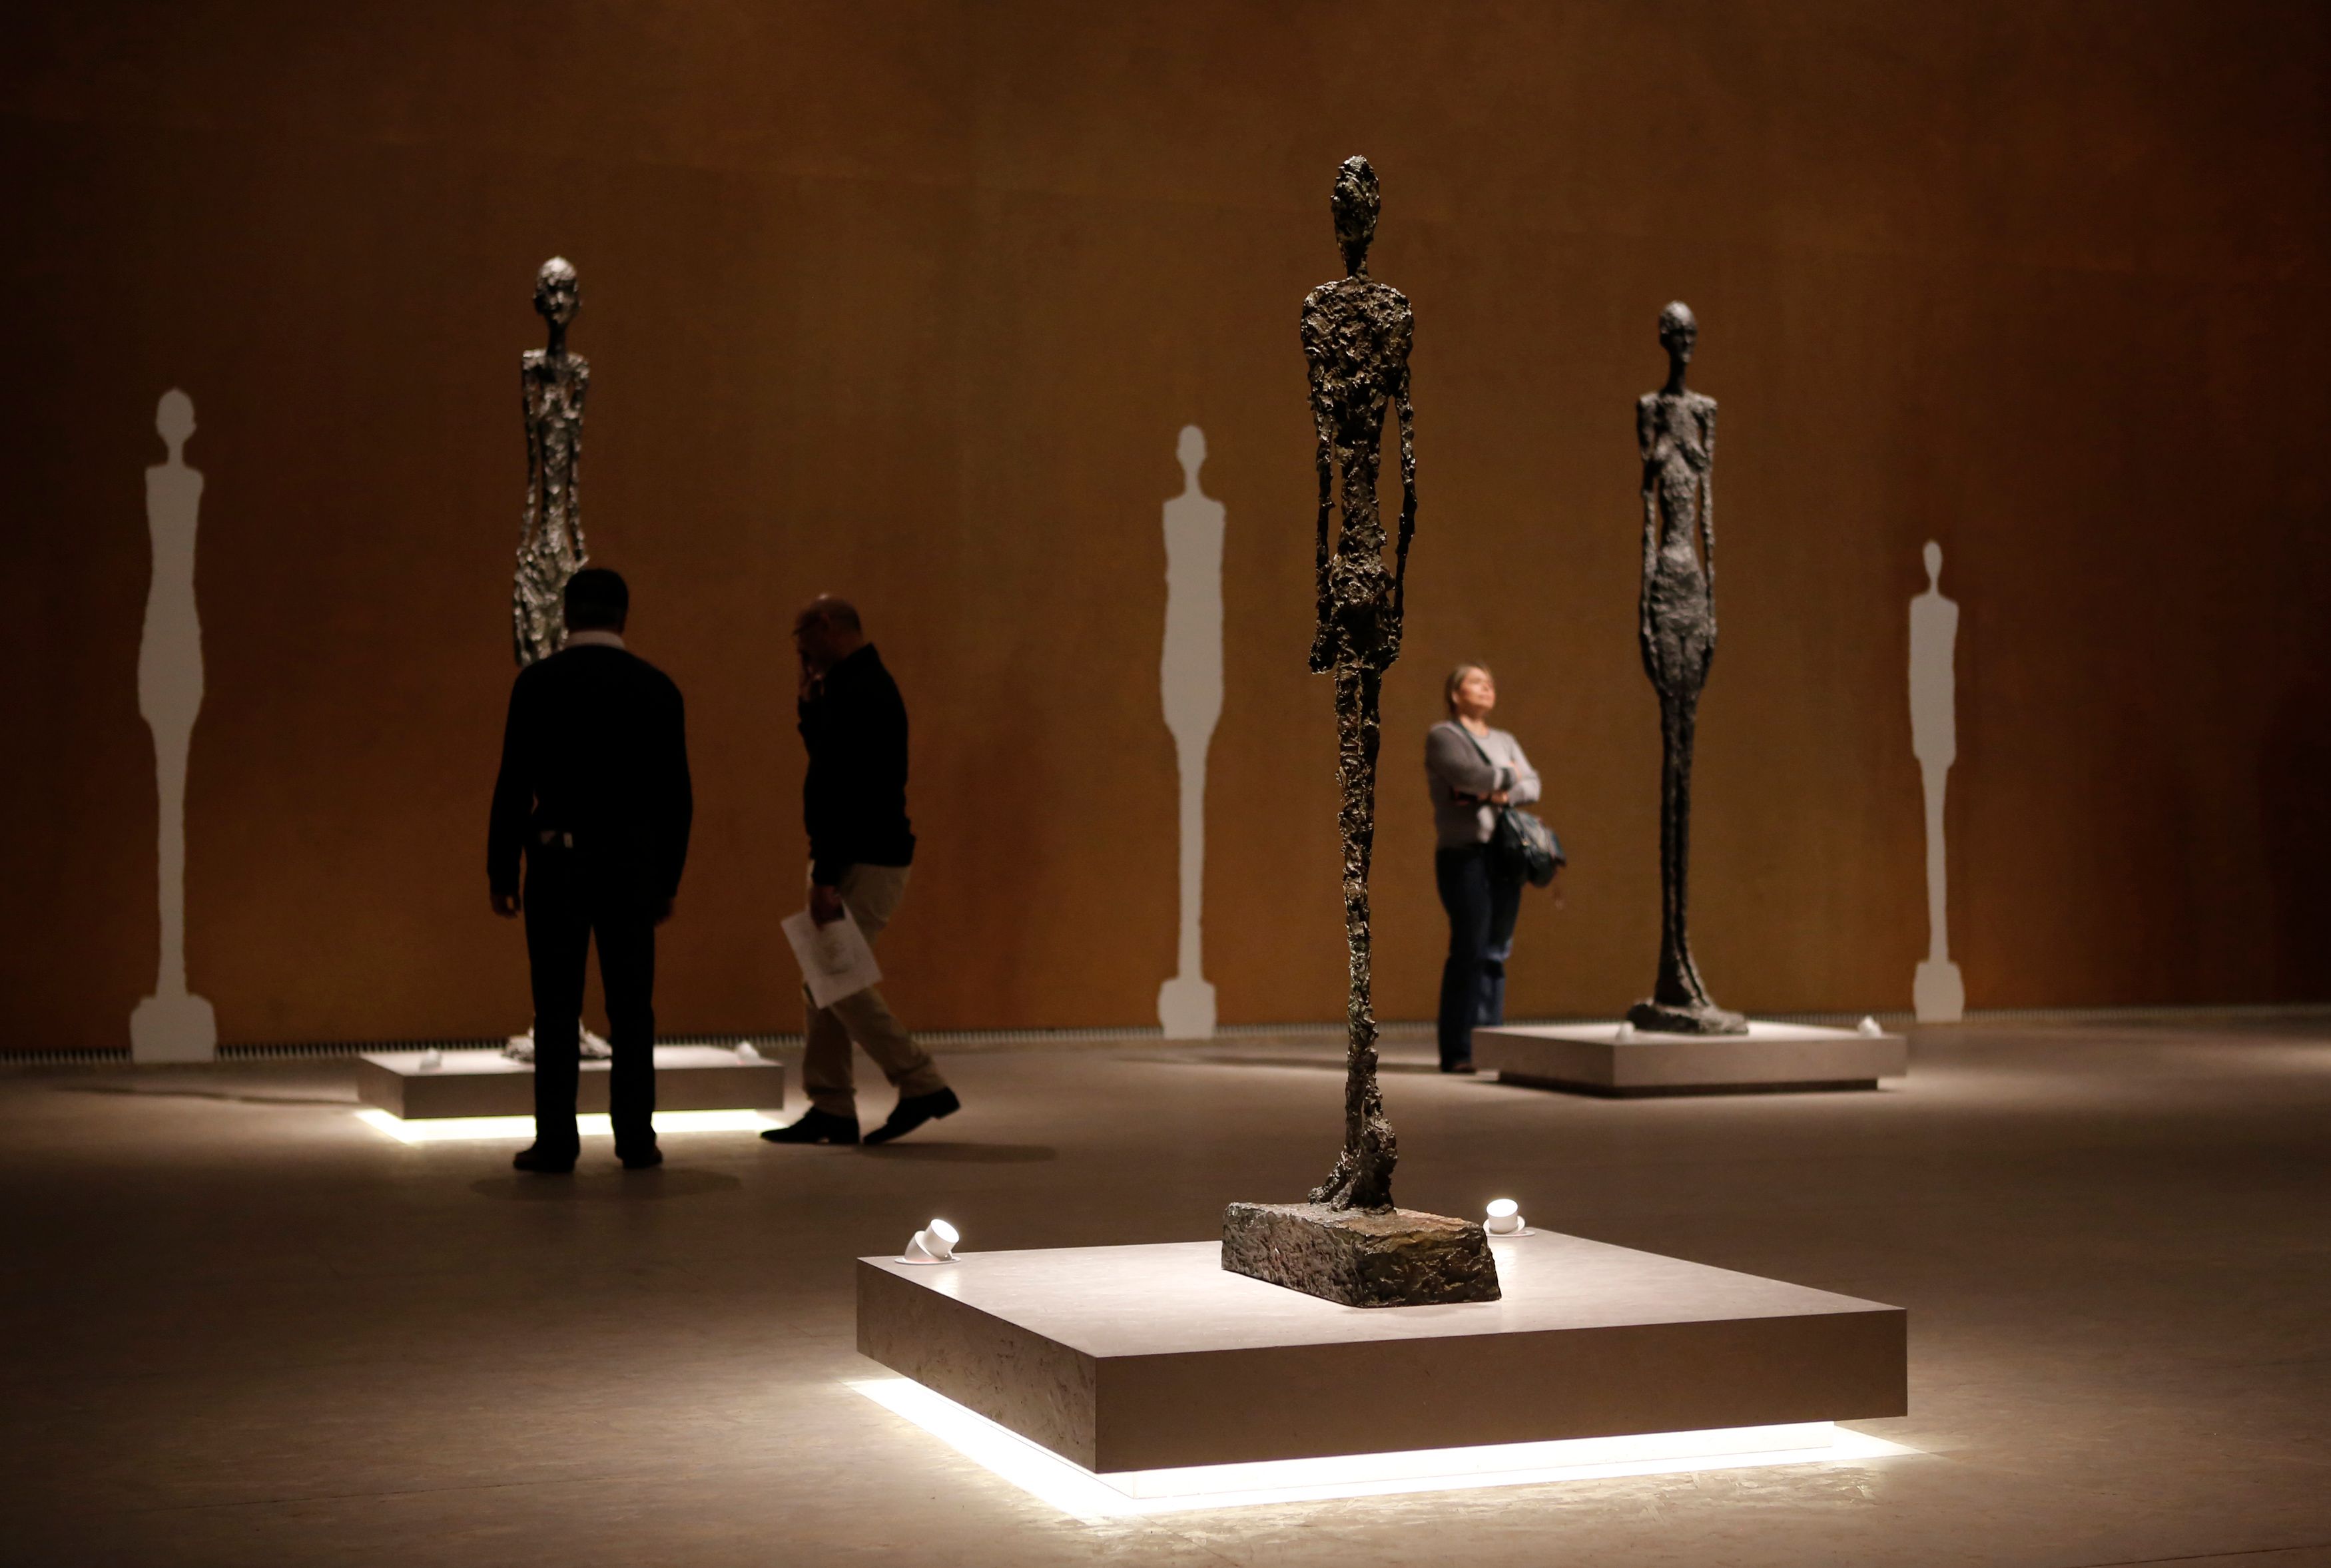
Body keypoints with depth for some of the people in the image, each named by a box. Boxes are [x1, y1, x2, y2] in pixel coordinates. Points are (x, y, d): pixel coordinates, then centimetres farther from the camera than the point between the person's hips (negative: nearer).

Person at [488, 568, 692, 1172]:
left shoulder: (539, 682, -4)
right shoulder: (656, 687, 2)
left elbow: (514, 784, -6)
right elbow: (676, 796, 3)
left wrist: (501, 873, 1)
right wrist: (667, 880, 11)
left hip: (558, 862, -1)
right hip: (633, 867, 2)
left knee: (557, 1010, 3)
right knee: (632, 1010, 7)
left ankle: (556, 1142, 4)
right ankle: (636, 1139, 9)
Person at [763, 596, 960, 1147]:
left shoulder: (859, 693, -18)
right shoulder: (864, 684, 16)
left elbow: (847, 792, -24)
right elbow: (825, 756, 23)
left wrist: (825, 878, -25)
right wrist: (811, 701, 9)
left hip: (864, 863, -11)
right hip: (861, 858, 11)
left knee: (840, 981, -8)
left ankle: (923, 1087, -2)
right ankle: (829, 1110, 14)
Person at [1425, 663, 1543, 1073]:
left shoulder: (1505, 741, 21)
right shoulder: (1442, 736, 2)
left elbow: (1532, 785, 8)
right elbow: (1469, 774, -15)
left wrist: (1504, 794, -12)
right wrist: (1508, 777, 1)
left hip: (1505, 854, 6)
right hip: (1463, 853, -6)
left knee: (1497, 952, 4)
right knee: (1469, 950, -11)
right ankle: (1456, 1052, -9)